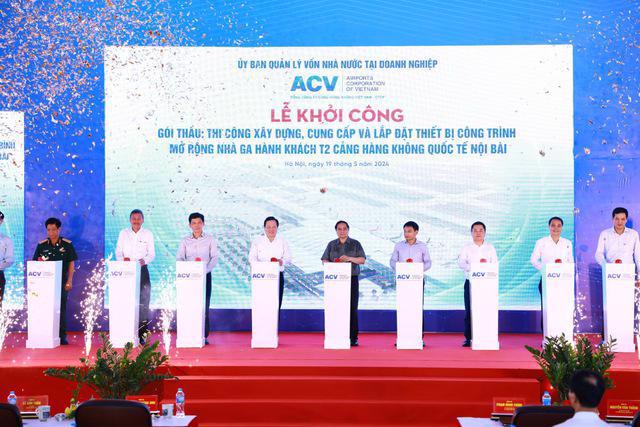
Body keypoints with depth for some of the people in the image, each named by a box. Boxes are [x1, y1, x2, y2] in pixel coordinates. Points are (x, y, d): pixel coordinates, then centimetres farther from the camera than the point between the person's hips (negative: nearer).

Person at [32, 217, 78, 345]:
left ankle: (62, 336, 4)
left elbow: (71, 263, 4)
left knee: (61, 308, 0)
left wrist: (70, 281, -3)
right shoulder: (41, 245, 6)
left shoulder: (67, 244, 3)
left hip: (62, 281, -1)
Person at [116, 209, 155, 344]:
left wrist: (144, 260, -16)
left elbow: (152, 253, 5)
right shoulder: (123, 233, 9)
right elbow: (118, 251, 7)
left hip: (142, 270, 0)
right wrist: (123, 258, -15)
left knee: (143, 302, -5)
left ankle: (142, 334, -2)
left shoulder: (148, 234, 8)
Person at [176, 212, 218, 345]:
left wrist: (206, 270, -16)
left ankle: (204, 336, 1)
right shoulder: (185, 241, 11)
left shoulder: (210, 239, 7)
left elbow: (214, 258, 0)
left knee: (204, 306, -3)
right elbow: (179, 258, 4)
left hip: (205, 275, -1)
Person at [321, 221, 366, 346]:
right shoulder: (331, 244, 15)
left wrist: (350, 258, -15)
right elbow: (324, 260, 10)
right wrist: (332, 264, -12)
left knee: (352, 308, -5)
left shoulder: (355, 244, 9)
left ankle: (353, 338, -2)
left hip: (352, 278, -2)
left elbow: (362, 260, 1)